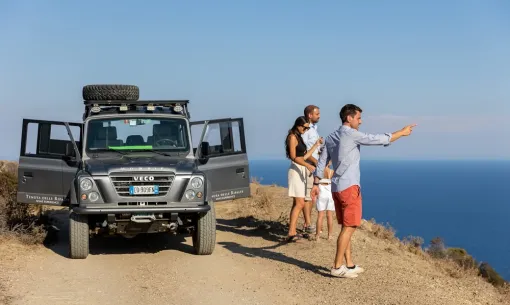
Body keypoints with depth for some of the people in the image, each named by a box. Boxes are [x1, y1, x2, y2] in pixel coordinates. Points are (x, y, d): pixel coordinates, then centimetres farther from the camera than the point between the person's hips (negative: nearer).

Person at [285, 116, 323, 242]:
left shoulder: (298, 137, 19)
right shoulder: (292, 137, -9)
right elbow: (293, 157, -18)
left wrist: (316, 145, 16)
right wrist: (308, 165, -27)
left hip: (301, 171, 10)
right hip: (296, 170, -10)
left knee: (297, 204, 8)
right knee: (300, 204, -16)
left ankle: (293, 232, 9)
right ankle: (291, 233, -20)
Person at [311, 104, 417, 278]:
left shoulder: (331, 138, 12)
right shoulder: (352, 134, -11)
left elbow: (322, 162, 13)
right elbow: (379, 140, -8)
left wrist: (316, 183, 17)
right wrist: (402, 132, 3)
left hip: (337, 187, 9)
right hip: (349, 187, -9)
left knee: (346, 226, 13)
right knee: (349, 227, -6)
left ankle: (349, 264, 16)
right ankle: (337, 267, -7)